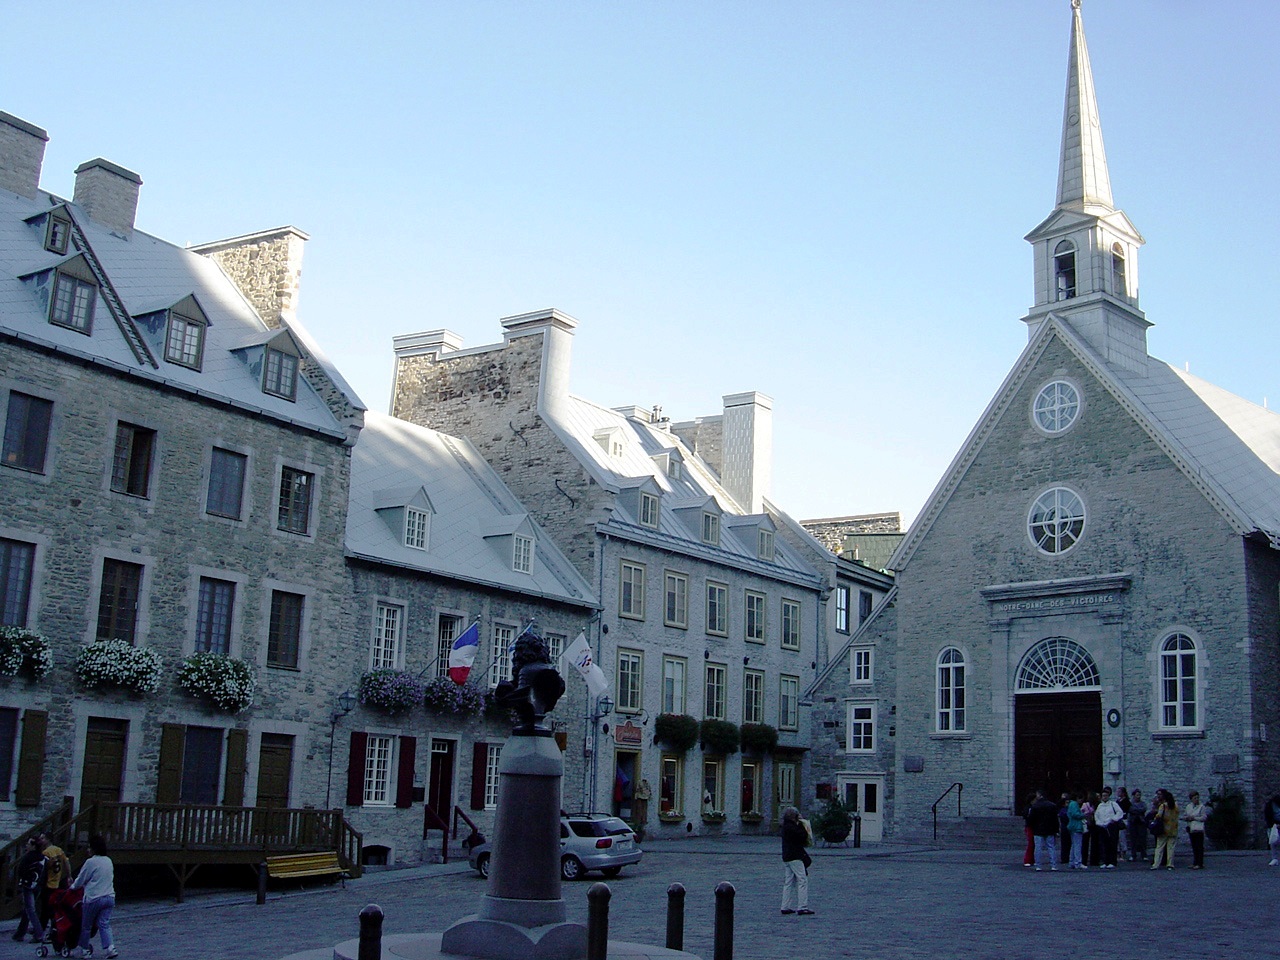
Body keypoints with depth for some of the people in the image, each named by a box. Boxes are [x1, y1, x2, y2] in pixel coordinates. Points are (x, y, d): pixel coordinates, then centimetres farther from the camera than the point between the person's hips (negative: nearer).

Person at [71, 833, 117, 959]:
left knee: (86, 925, 12)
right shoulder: (109, 861, 11)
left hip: (94, 898, -6)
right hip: (109, 897, 6)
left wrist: (72, 887, 21)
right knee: (104, 924, 4)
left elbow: (80, 880, -1)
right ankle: (110, 948, -12)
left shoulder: (91, 862, -10)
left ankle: (84, 949, 22)